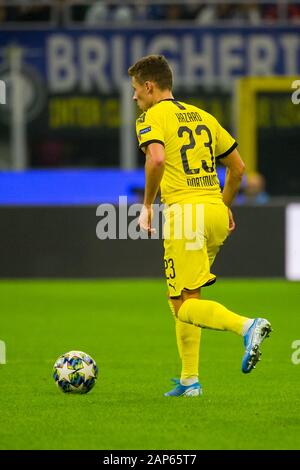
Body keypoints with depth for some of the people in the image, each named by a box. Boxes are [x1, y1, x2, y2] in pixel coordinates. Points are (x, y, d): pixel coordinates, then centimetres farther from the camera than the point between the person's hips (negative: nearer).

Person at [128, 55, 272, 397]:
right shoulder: (202, 117, 20)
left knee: (186, 306, -9)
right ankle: (189, 380, 16)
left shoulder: (152, 117, -1)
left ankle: (246, 326, -33)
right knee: (180, 299, 18)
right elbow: (238, 166, 22)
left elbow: (156, 159, -21)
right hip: (216, 210, 8)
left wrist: (147, 205, -10)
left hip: (185, 211, -8)